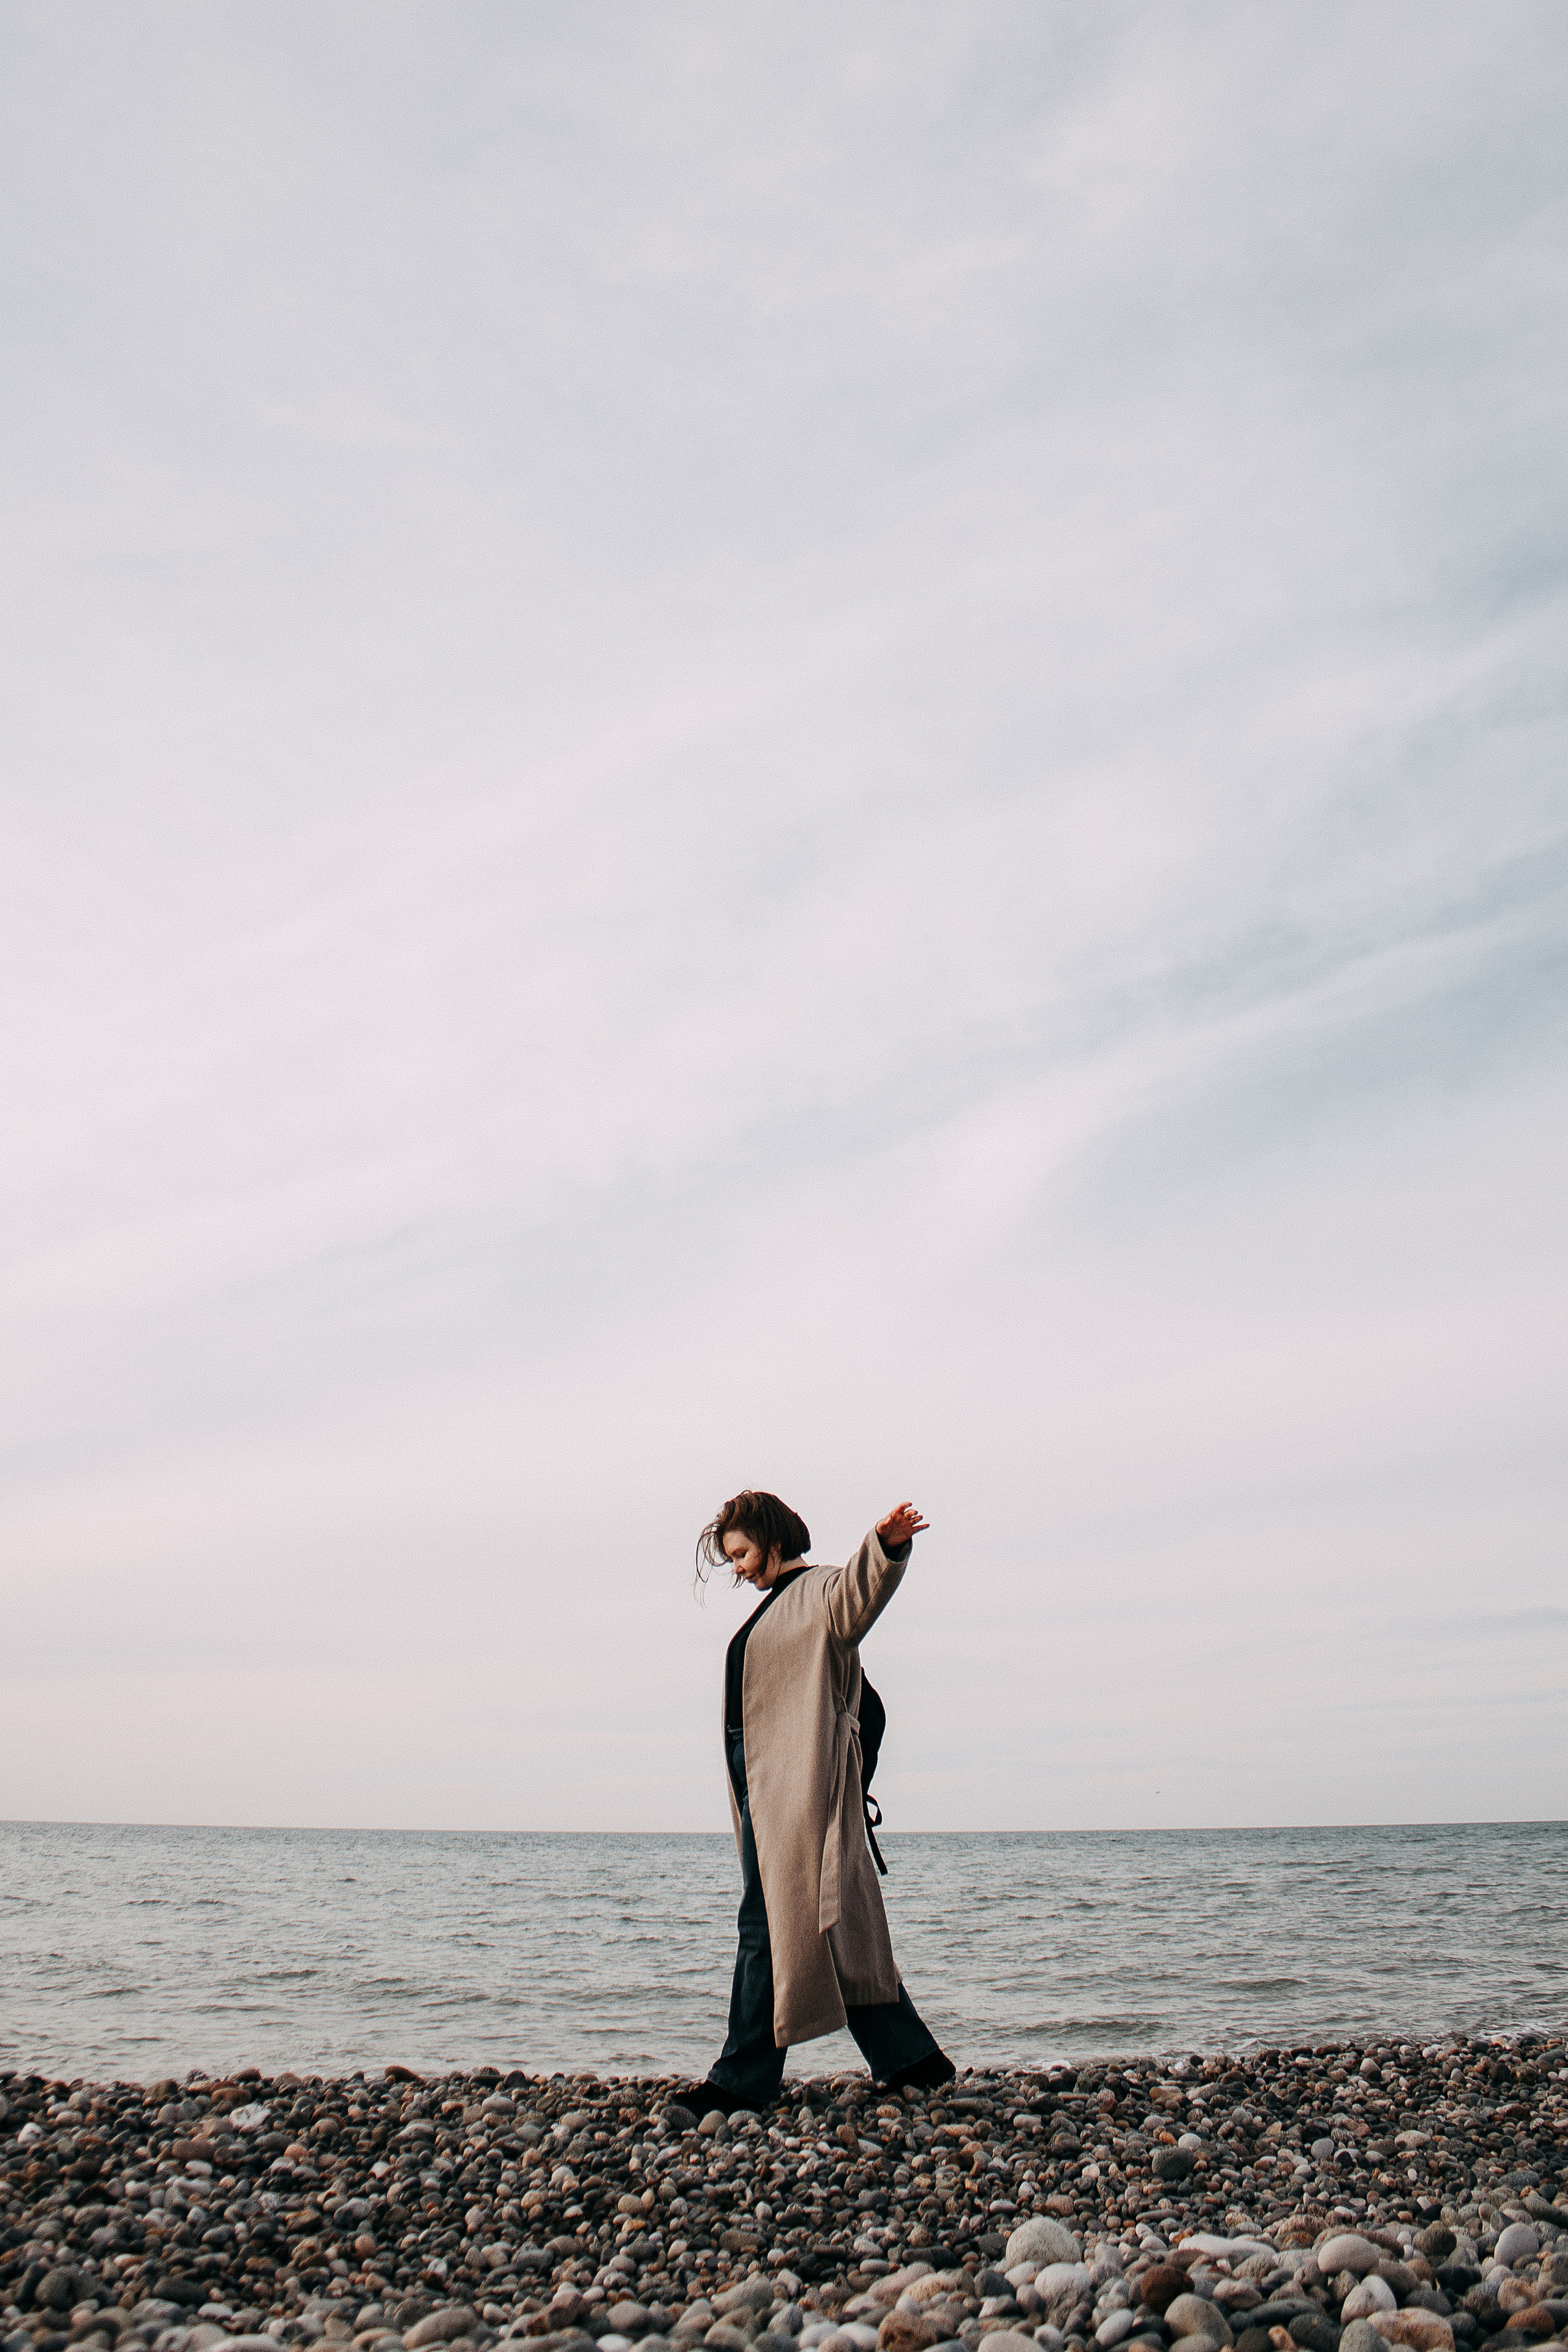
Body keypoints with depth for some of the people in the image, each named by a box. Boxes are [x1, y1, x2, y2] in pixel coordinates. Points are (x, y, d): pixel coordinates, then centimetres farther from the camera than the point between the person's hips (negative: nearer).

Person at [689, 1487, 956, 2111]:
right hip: (764, 1780, 10)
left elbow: (862, 1589, -30)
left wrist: (886, 1545, -51)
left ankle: (743, 2078, 3)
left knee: (769, 1923, -5)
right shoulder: (772, 1605, 21)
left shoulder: (822, 1592, -7)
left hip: (799, 1782, -10)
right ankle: (908, 2059, 17)